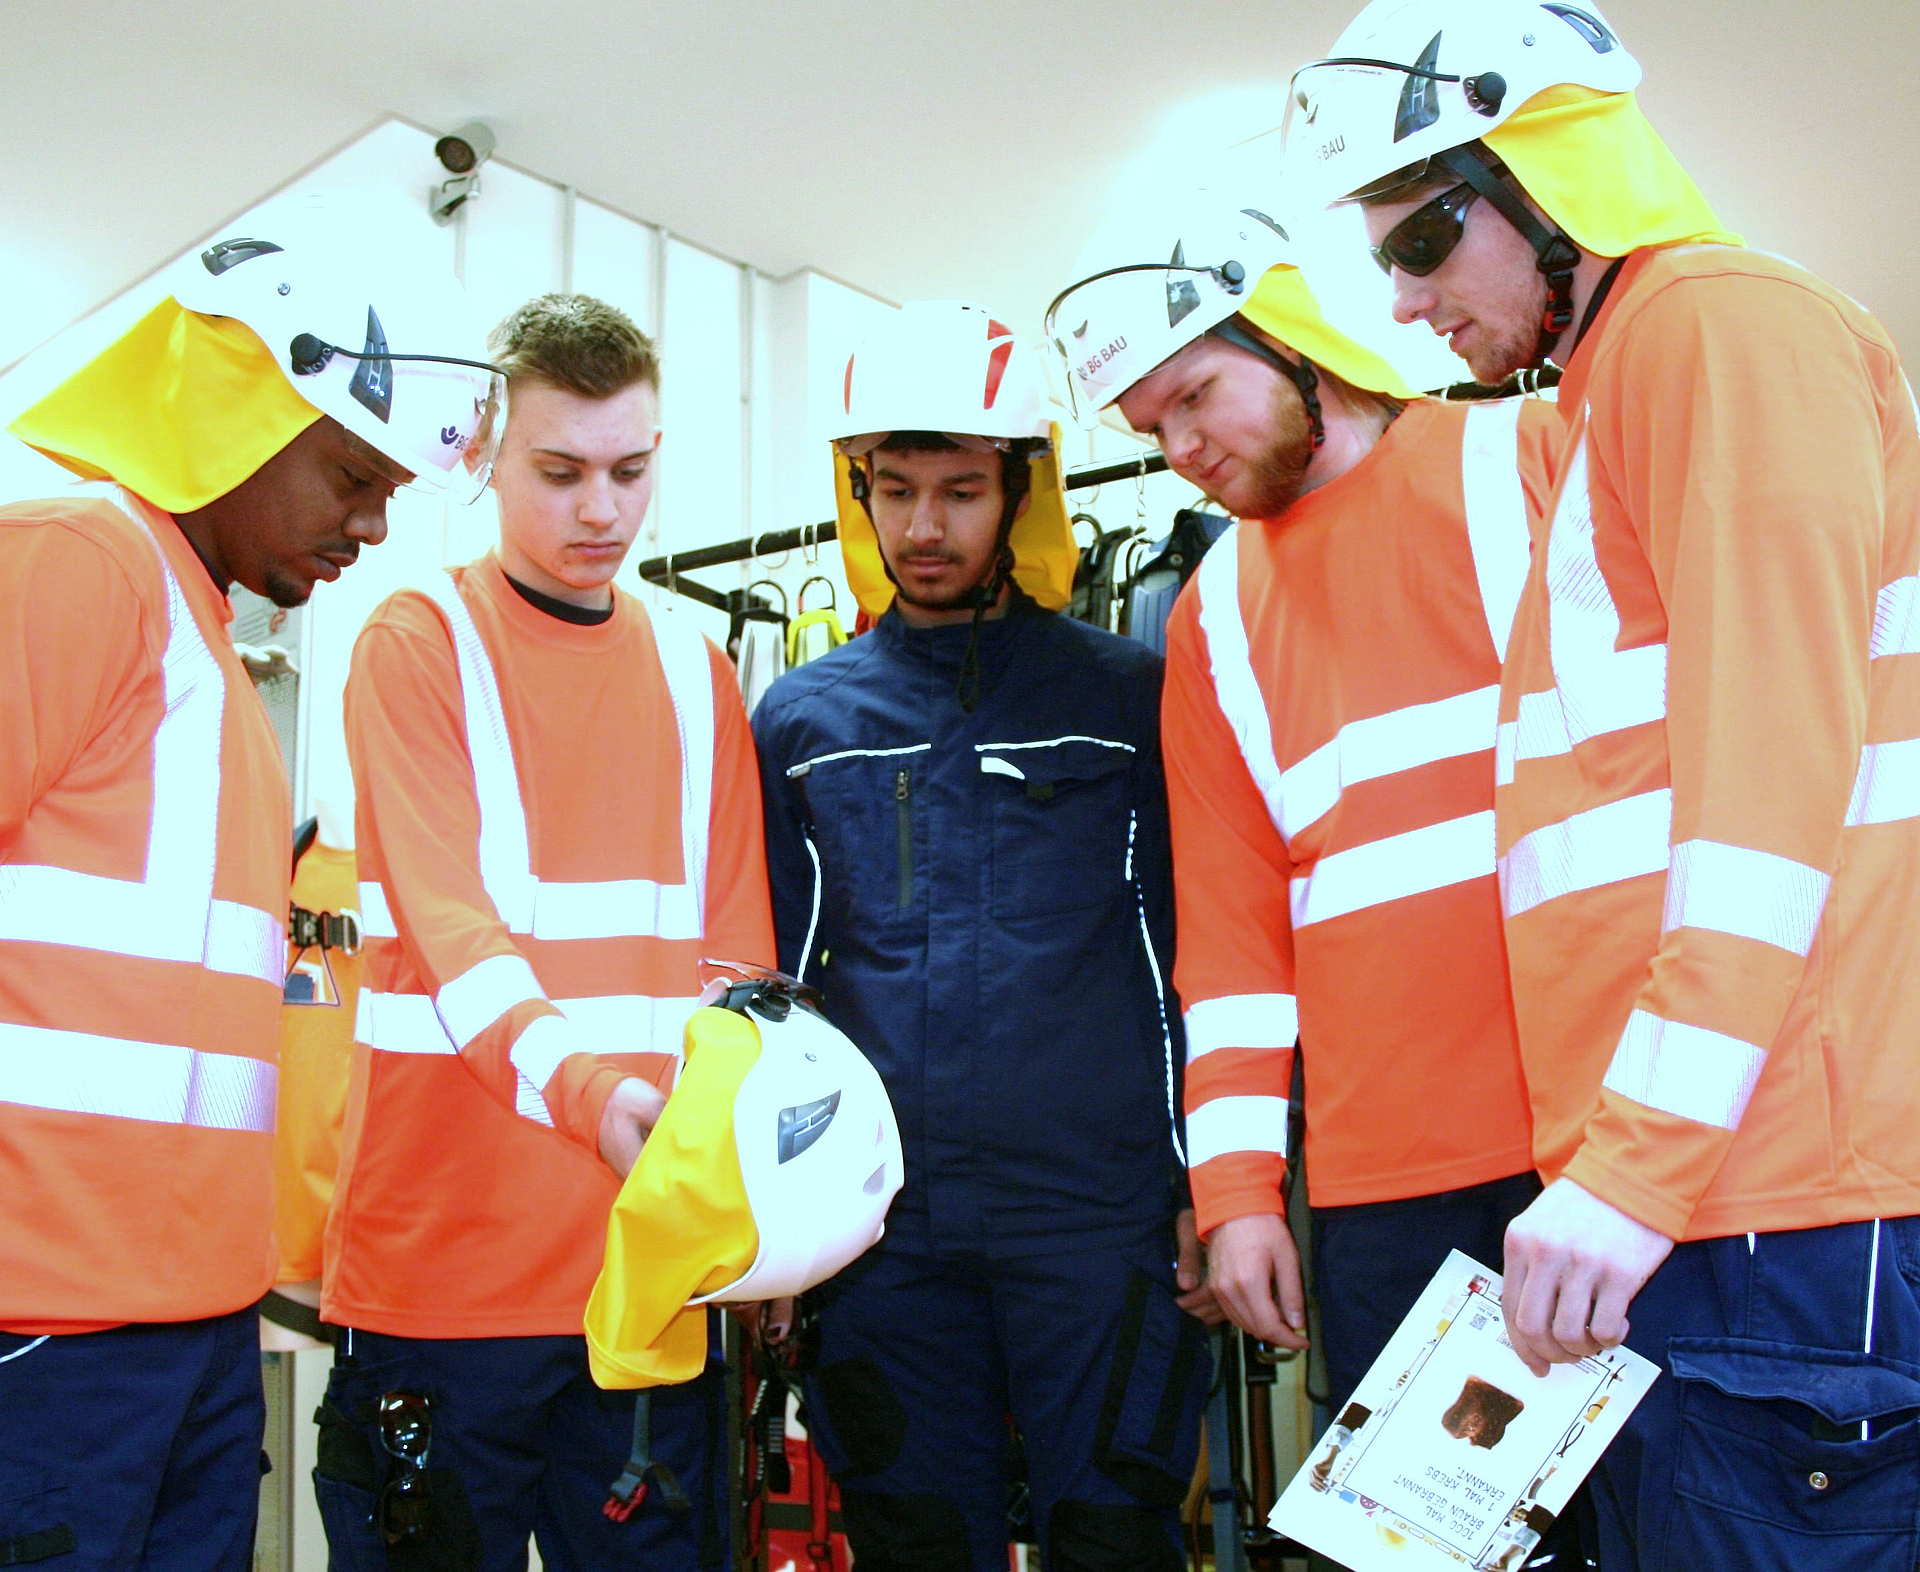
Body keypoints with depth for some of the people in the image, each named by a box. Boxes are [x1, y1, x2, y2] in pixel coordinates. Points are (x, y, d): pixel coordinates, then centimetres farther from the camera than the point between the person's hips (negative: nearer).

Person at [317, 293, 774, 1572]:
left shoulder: (699, 676, 13)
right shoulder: (418, 644, -1)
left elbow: (738, 951, 11)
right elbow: (447, 918, -16)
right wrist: (586, 1089, -32)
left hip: (657, 1260, 4)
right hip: (448, 1266, -4)